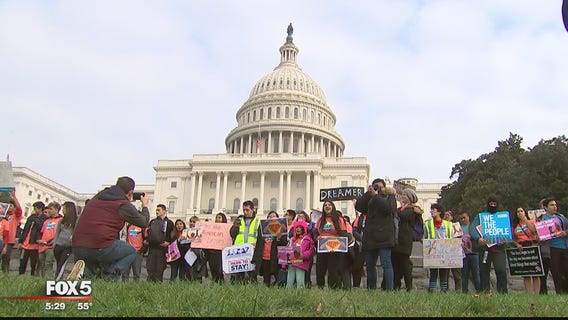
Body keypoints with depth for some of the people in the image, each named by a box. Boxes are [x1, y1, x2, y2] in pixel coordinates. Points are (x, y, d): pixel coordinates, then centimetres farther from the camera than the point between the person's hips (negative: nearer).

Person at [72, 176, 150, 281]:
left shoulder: (96, 198, 19)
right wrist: (145, 205, 30)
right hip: (101, 248, -7)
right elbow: (144, 222, 11)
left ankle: (86, 272, 2)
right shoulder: (124, 205, 0)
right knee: (131, 252, 20)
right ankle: (110, 277, -4)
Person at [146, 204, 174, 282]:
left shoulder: (169, 223, 3)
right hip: (152, 247, 4)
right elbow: (147, 232, 26)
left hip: (162, 248, -4)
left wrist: (168, 242, -12)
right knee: (150, 267, 4)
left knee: (160, 269, 0)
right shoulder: (152, 222, 18)